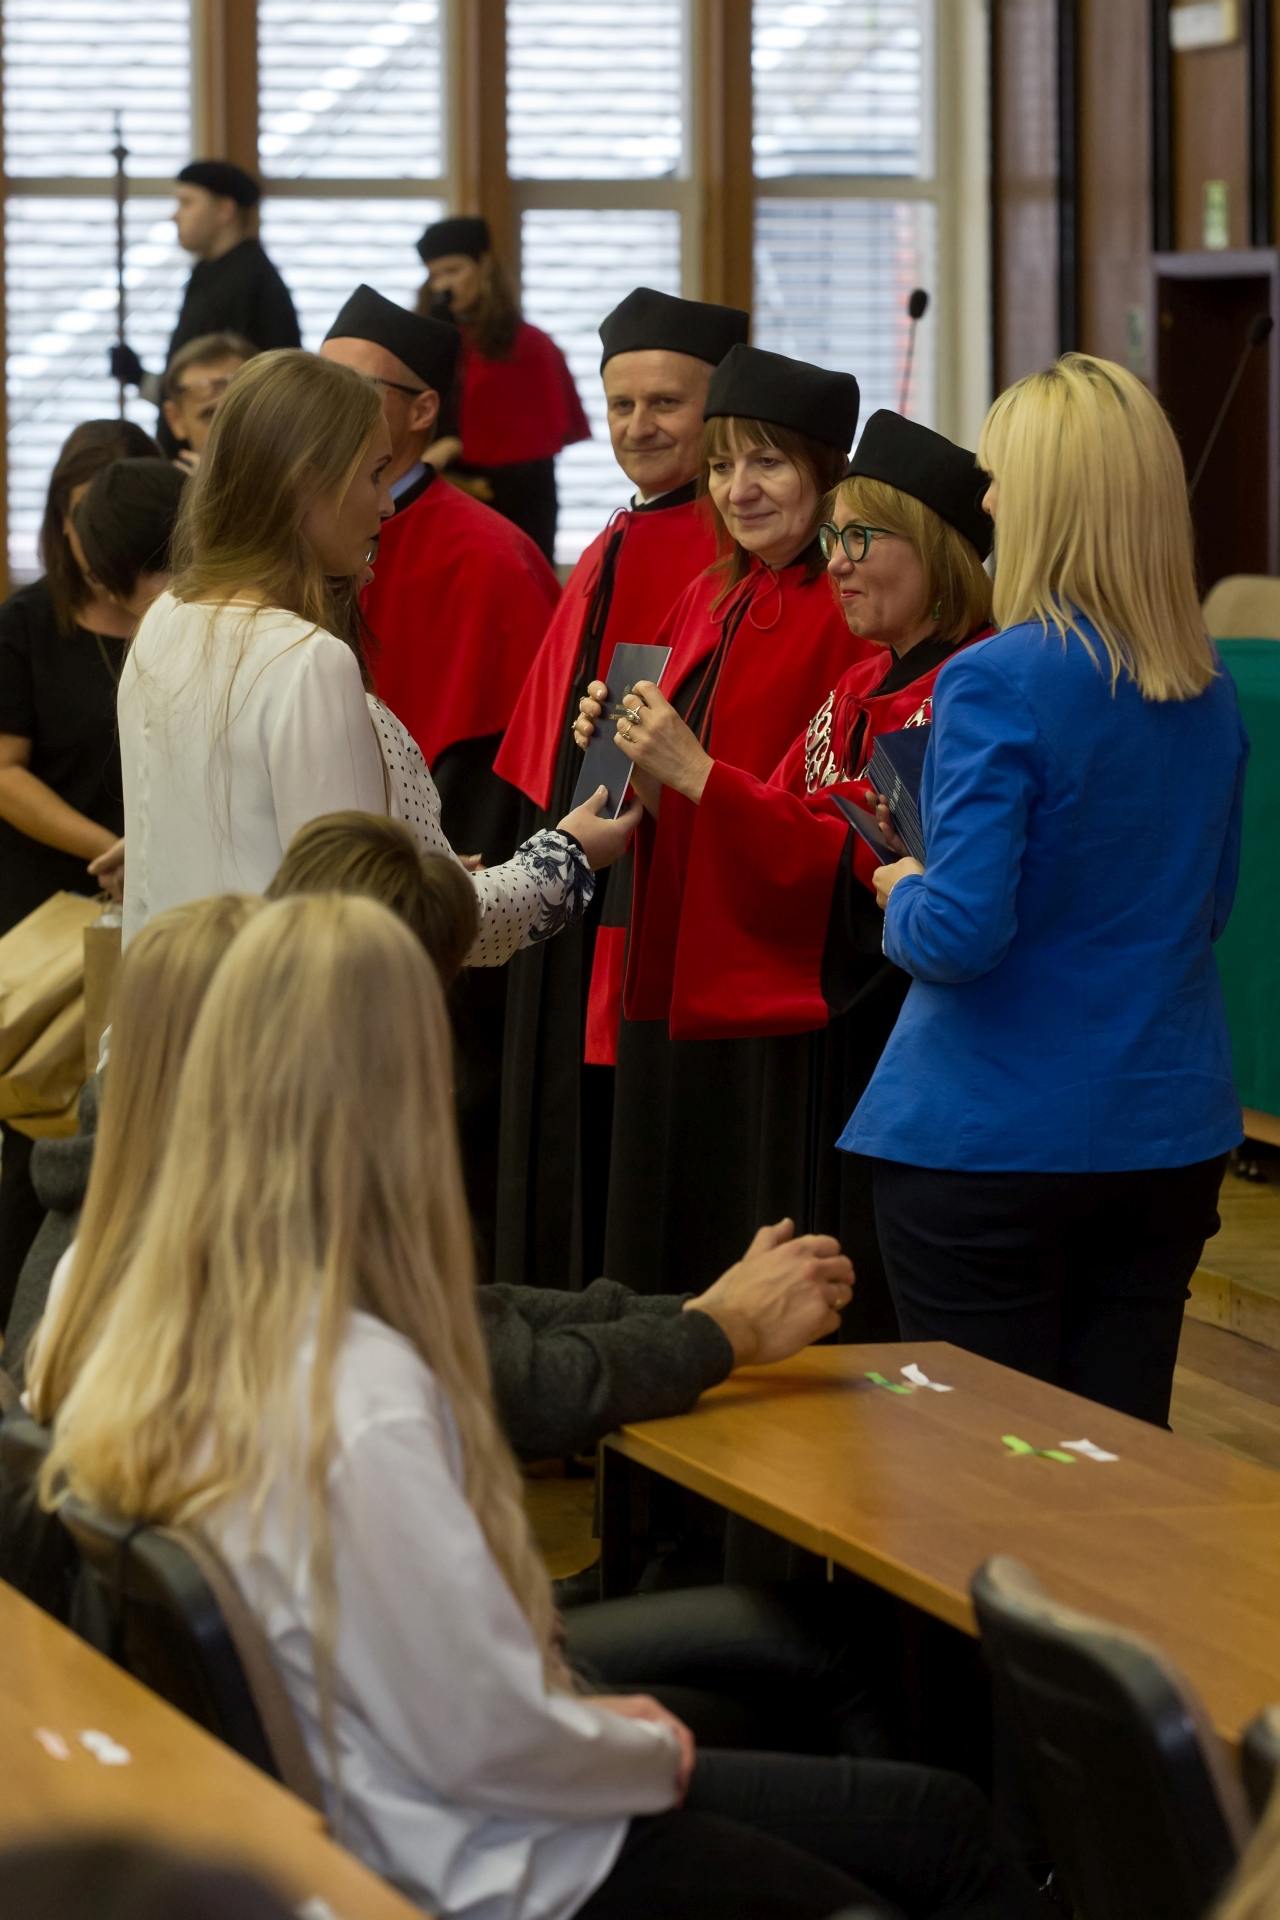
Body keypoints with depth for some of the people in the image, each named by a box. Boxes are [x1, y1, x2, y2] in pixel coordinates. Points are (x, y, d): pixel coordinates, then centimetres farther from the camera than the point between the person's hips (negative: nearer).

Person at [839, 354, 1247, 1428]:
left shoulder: (998, 683, -17)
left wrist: (902, 896, 0)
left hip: (993, 1141, -6)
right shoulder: (1208, 690, 5)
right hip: (1170, 1128, 6)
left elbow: (959, 934, -20)